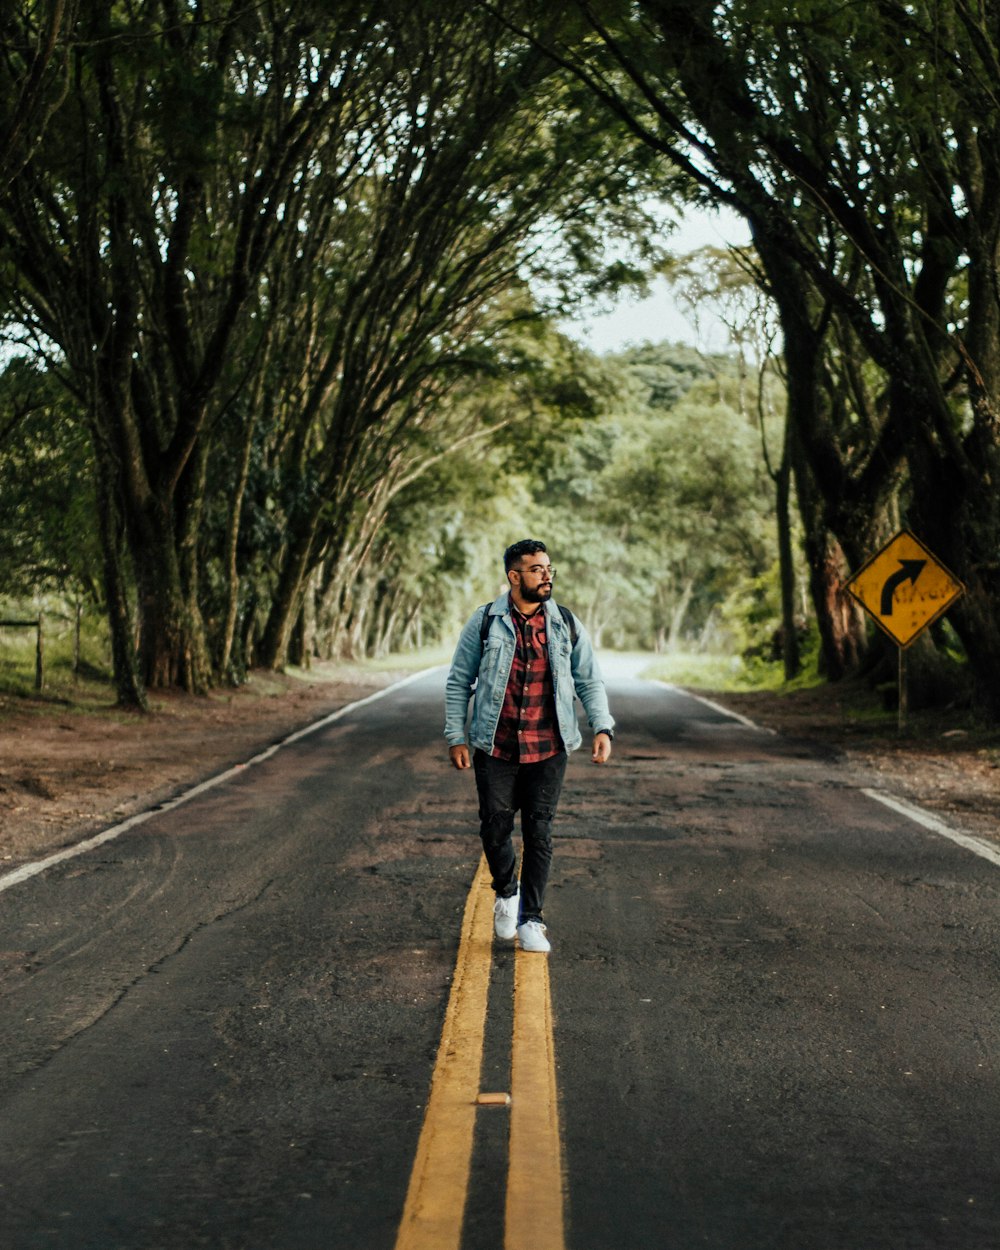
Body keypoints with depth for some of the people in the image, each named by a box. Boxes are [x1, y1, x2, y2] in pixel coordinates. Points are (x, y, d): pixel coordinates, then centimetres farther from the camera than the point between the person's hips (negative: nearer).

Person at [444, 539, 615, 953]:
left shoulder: (567, 625, 3)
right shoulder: (484, 623, -2)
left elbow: (590, 682, 8)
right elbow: (458, 682, 4)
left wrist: (603, 728, -6)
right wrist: (455, 737, -1)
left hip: (548, 750, 1)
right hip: (495, 748, -1)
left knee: (539, 835, 4)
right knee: (495, 828, 2)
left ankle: (530, 919, 17)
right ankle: (506, 893, 31)